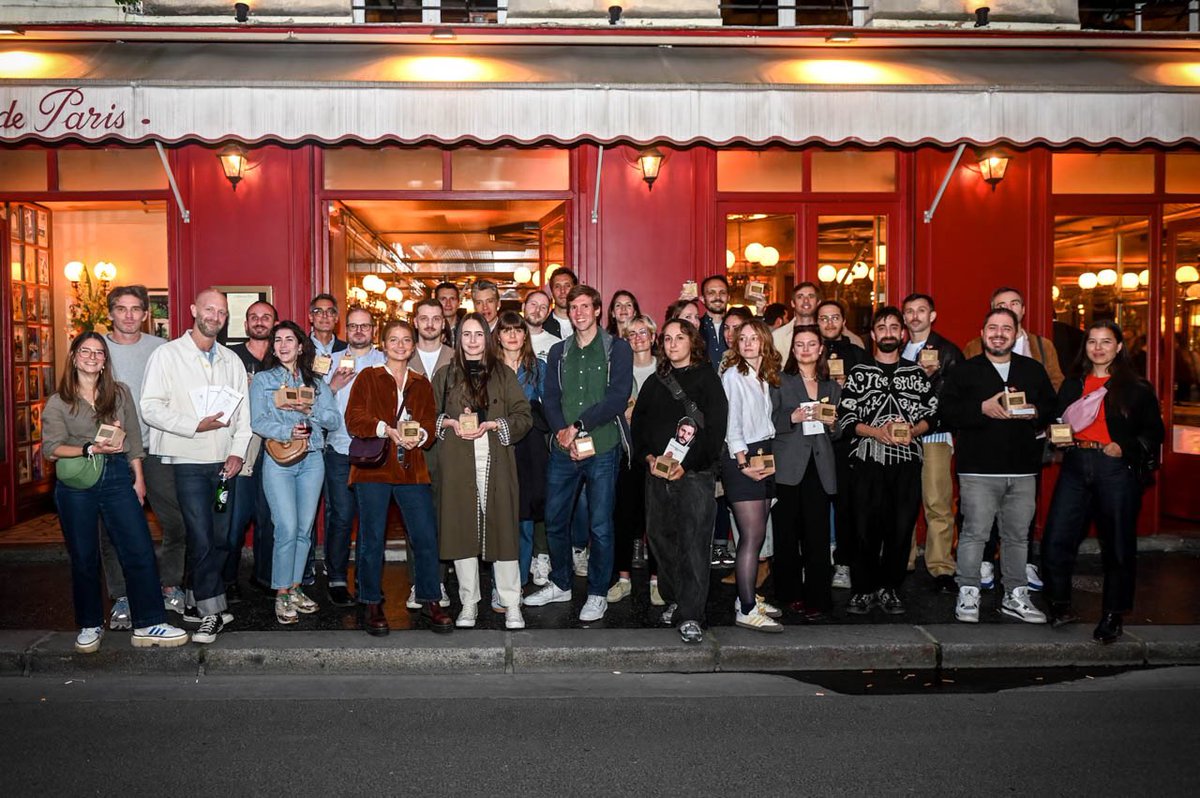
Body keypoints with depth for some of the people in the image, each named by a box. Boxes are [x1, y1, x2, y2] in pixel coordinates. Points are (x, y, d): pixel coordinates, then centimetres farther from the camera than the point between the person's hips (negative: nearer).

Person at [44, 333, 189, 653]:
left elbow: (133, 438, 10)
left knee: (140, 551, -6)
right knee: (84, 557, 7)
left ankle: (148, 625, 0)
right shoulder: (58, 403, 3)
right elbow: (51, 449, -4)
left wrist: (138, 479, 5)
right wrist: (91, 449, -17)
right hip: (76, 485, -1)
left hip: (117, 477, 1)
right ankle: (90, 625, 23)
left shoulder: (120, 393, 9)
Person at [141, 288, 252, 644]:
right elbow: (151, 407, -9)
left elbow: (242, 412, 11)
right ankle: (212, 611, 2)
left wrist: (238, 451, -2)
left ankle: (196, 601, 24)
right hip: (187, 462, -5)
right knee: (202, 540, -8)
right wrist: (195, 425, -18)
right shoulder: (167, 354, -1)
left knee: (222, 540, 8)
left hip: (224, 463, 5)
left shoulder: (231, 360, 13)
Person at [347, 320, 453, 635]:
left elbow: (431, 424, 11)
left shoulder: (422, 384, 17)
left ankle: (429, 604, 7)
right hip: (374, 467, -2)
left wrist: (420, 436, -12)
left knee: (426, 536, -2)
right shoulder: (368, 378, 8)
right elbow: (354, 420, -3)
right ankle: (371, 606, 12)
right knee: (372, 538, 1)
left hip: (412, 469, 3)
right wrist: (386, 429, -18)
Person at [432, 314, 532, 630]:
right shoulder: (445, 376, 14)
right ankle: (469, 603, 12)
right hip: (457, 462, 1)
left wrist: (490, 425, -10)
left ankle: (511, 605, 2)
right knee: (461, 530, 1)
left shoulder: (504, 374, 10)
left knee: (502, 529, -4)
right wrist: (451, 423, -6)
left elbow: (524, 416, 4)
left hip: (496, 462, -1)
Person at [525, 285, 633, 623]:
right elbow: (551, 399, 6)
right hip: (564, 450, 4)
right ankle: (560, 584, 29)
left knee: (600, 525, 1)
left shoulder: (617, 349, 1)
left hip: (603, 448, -4)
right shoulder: (558, 352, 14)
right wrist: (564, 433, -12)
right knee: (554, 520, 10)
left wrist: (579, 425, -15)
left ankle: (598, 594, 15)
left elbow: (618, 398, -10)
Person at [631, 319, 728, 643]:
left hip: (695, 472, -5)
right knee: (659, 535, 6)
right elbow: (638, 423, 15)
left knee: (693, 542, -9)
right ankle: (674, 600, 23)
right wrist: (648, 457, -3)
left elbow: (715, 428, -6)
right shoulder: (654, 382, 18)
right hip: (657, 472, 5)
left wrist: (685, 464, -13)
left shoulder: (707, 379, 3)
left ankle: (691, 615, -6)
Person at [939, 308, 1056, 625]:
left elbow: (1052, 407, 13)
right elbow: (946, 409, -5)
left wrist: (1035, 413, -7)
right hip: (979, 469, -3)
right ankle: (968, 594, 4)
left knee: (1018, 535, 9)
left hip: (1023, 469, 3)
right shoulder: (963, 371, 5)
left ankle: (1015, 595, 20)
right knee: (974, 532, -5)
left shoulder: (1034, 370, 15)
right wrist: (982, 408, -16)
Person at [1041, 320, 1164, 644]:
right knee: (1055, 541, -4)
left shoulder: (1136, 387, 3)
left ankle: (1112, 617, 19)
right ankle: (1060, 606, 14)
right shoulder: (1072, 385, 15)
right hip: (1075, 468, 3)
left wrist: (1124, 448, -13)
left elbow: (1153, 432, 2)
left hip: (1116, 470, -3)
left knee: (1117, 545, 5)